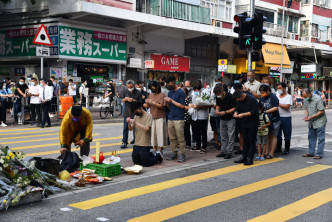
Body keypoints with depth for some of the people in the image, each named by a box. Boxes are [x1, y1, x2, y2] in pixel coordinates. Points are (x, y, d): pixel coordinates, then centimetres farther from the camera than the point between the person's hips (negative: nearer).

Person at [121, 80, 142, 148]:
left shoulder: (138, 93, -5)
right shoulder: (126, 91, 7)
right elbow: (122, 101, 13)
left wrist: (133, 100, -20)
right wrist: (126, 99, -9)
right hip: (127, 113, 3)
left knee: (135, 128, 5)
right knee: (125, 128, 1)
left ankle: (135, 140, 20)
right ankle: (124, 142, 4)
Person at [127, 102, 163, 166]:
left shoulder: (148, 116, -9)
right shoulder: (136, 116, 10)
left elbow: (147, 128, -22)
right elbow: (131, 129, 8)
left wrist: (135, 122, -25)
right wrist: (129, 122, -12)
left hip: (145, 145, -6)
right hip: (136, 144, 7)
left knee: (145, 163, -6)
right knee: (136, 162, 9)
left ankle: (158, 156, 20)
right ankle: (150, 155, 30)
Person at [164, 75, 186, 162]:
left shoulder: (181, 92, -8)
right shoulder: (170, 92, 14)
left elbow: (182, 106, -12)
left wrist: (171, 101, -13)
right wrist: (167, 102, -4)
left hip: (179, 119, -7)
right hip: (170, 118, 7)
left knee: (180, 138, -5)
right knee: (172, 137, 9)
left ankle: (182, 154, 2)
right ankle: (174, 153, 18)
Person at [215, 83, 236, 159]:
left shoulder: (230, 97, -20)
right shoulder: (218, 97, -2)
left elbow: (234, 108, -18)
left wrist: (225, 112, -25)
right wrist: (217, 110, -8)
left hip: (230, 118, -6)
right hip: (222, 119, 6)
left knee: (230, 136, -3)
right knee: (223, 136, 12)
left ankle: (229, 152, 2)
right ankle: (223, 151, 20)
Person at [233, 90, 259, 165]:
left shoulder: (252, 99, -16)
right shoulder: (239, 101, 5)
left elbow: (254, 111, -21)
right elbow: (237, 108, 14)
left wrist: (243, 114, -23)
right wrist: (236, 113, -10)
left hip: (252, 124, -7)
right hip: (244, 123, 7)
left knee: (251, 141, -3)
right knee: (245, 140, 11)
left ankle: (250, 159, 1)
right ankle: (244, 157, 17)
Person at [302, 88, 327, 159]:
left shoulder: (318, 99, -20)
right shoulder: (306, 99, 3)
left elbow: (322, 111, -20)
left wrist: (311, 117, -22)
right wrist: (306, 115, -6)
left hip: (320, 122, -8)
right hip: (311, 122, 8)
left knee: (320, 138, -2)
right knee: (311, 137, 13)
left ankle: (319, 154, 1)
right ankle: (311, 153, 22)